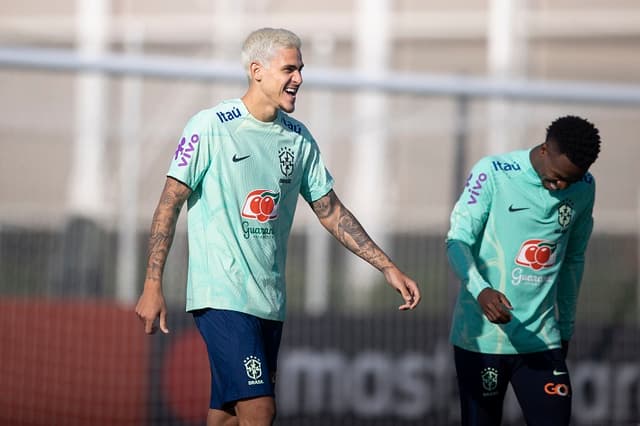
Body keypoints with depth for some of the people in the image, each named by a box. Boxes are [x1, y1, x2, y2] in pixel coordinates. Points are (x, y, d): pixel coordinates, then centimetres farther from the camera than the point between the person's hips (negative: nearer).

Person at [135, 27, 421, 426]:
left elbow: (331, 211, 18)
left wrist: (388, 267, 12)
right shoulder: (211, 127, -7)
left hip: (270, 302, 6)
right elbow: (171, 202, -6)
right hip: (222, 297, -6)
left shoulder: (299, 138, 11)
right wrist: (153, 286, -11)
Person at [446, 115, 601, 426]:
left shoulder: (583, 188, 5)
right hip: (481, 337, -4)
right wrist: (481, 290, -32)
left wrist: (566, 327, 20)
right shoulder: (493, 173, -10)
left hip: (542, 339, 4)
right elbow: (458, 241, -14)